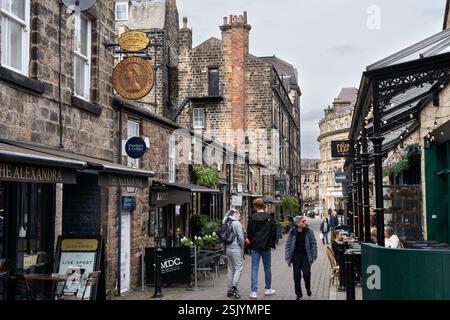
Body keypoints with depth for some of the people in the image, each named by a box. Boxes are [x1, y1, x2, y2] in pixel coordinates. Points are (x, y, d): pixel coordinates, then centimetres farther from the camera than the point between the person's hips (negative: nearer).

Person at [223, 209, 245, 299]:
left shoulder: (227, 223, 9)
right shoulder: (237, 223, -12)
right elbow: (241, 237, -14)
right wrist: (242, 248, -5)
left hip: (228, 248, 8)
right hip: (236, 248, -8)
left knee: (231, 269, 13)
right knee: (239, 268, -3)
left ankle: (230, 289, 16)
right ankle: (234, 287, -14)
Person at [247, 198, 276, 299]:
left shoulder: (252, 218, -6)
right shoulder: (270, 218, -4)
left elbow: (249, 232, -1)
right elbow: (273, 232, 0)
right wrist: (272, 244, 12)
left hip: (255, 247, 0)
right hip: (266, 247, 1)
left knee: (254, 269, 1)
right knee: (267, 268, 14)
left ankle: (254, 291, -4)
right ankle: (268, 289, 24)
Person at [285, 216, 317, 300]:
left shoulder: (309, 231, -5)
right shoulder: (292, 232, -4)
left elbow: (313, 244, 0)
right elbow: (288, 244, -1)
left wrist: (314, 256, -4)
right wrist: (287, 257, -5)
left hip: (305, 256, -1)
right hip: (296, 256, 1)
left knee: (306, 274, -4)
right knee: (297, 276, 4)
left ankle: (308, 289, 27)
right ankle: (298, 295, 16)